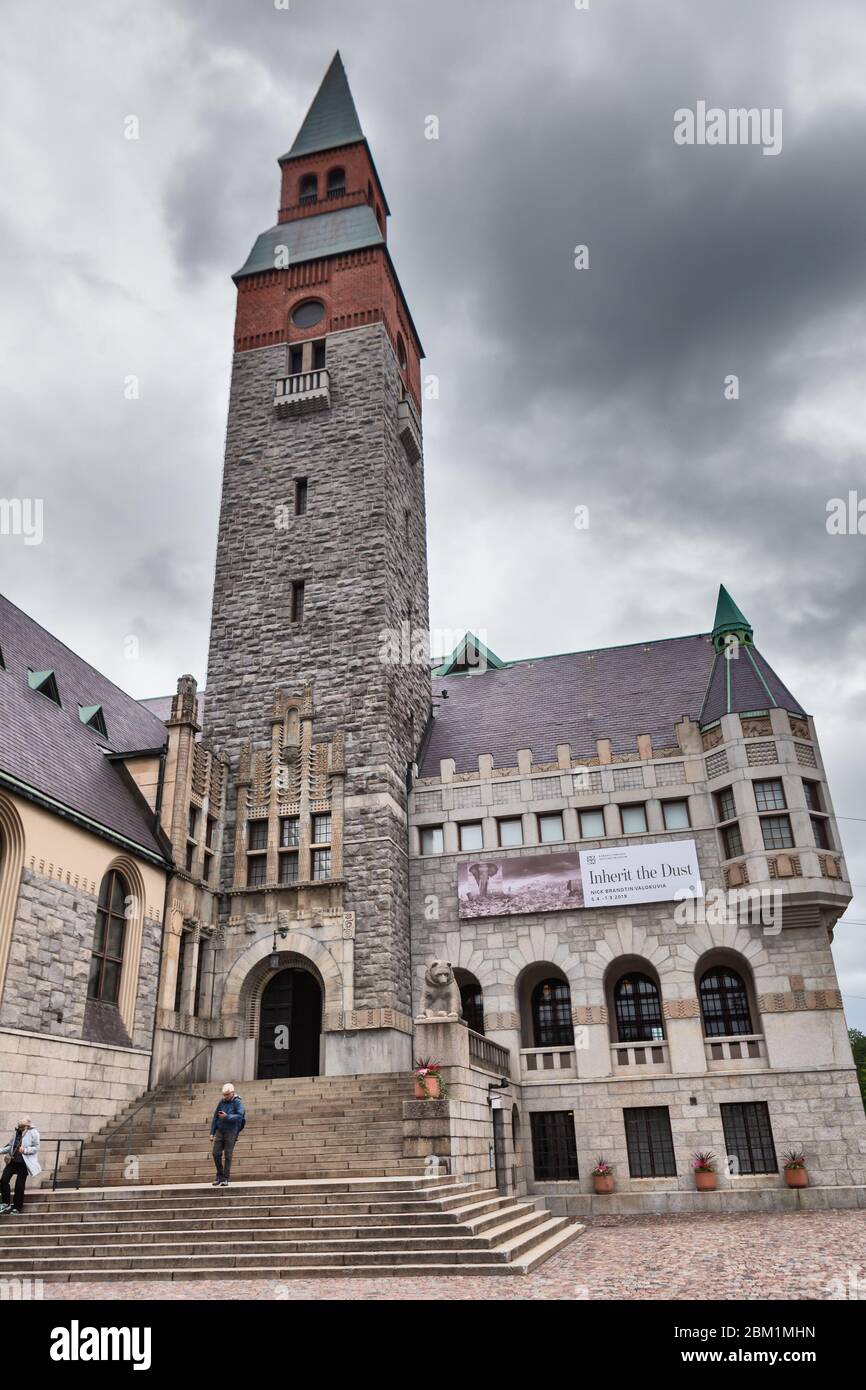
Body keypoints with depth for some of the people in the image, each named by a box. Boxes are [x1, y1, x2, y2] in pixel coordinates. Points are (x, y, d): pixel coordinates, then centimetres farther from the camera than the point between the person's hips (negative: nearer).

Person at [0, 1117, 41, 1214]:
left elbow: (36, 1148, -13)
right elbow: (10, 1146, 14)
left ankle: (17, 1207, 17)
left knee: (19, 1185, 1)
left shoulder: (33, 1133, -11)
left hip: (24, 1163, -6)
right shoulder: (17, 1132, 7)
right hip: (13, 1161, 6)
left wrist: (25, 1150, -27)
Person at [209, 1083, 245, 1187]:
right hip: (220, 1131, 4)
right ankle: (219, 1175, 17)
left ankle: (225, 1179, 6)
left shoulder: (237, 1102, -7)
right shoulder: (221, 1102, 7)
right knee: (216, 1153, -1)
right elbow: (215, 1117, 10)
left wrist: (227, 1117, -28)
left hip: (231, 1132, -4)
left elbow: (239, 1116, -18)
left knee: (227, 1156, -2)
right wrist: (212, 1133, 7)